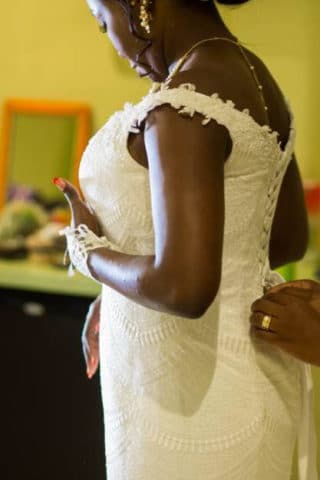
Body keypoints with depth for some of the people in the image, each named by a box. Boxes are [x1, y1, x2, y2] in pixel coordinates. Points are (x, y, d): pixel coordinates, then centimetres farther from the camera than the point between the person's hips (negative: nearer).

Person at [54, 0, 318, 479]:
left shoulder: (187, 102, -24)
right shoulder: (256, 82, 5)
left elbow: (184, 289, -33)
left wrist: (92, 252, -12)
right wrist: (124, 289, 14)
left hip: (193, 396, -9)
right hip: (247, 376, 9)